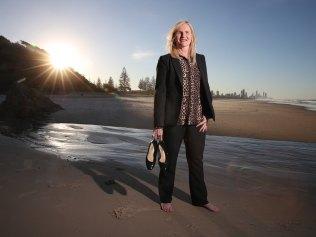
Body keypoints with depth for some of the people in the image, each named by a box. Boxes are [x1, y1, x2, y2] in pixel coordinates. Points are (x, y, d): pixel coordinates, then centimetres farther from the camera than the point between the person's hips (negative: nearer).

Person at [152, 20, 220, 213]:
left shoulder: (200, 59, 12)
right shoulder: (165, 60, -2)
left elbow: (205, 88, 12)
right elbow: (160, 93, -7)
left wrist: (207, 115, 0)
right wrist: (159, 125, -12)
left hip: (197, 120, 5)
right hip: (173, 119, -4)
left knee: (197, 161, 15)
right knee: (169, 161, 9)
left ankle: (200, 199, 32)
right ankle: (166, 199, 28)